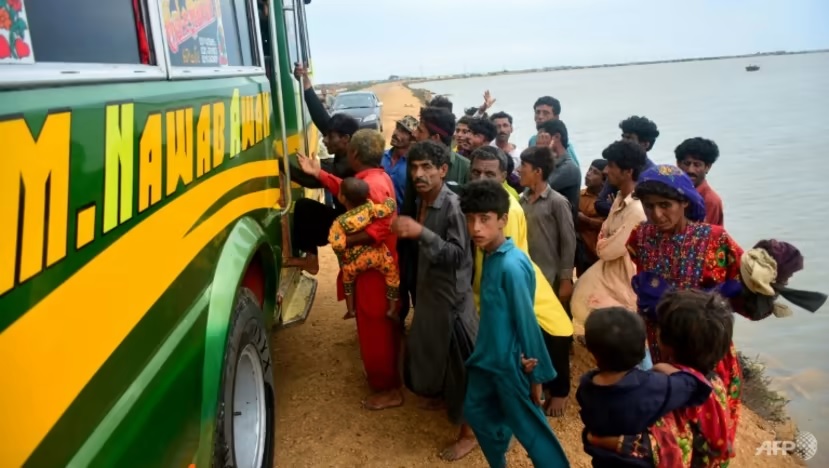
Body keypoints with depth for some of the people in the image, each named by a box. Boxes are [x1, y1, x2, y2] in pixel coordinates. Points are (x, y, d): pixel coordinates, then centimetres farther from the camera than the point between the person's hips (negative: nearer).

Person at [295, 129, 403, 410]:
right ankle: (385, 379, 38)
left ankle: (388, 389, 12)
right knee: (379, 325, 22)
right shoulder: (374, 177, 7)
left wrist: (347, 240, -26)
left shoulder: (373, 184, -24)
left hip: (374, 268, -11)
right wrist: (317, 173, 14)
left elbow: (382, 227, -31)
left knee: (374, 327, 0)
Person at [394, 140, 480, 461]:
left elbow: (458, 255, -28)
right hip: (428, 288, 9)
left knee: (459, 361, 2)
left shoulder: (453, 205, -22)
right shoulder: (421, 200, 2)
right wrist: (407, 232, 1)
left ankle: (468, 433, 17)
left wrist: (422, 233, -34)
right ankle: (441, 394, 51)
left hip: (451, 293, -8)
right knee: (428, 348, 25)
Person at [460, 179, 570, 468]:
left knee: (529, 429, 5)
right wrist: (482, 351, 16)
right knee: (477, 413, 24)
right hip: (488, 357, 9)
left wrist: (536, 373, -15)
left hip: (511, 363, -9)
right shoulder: (489, 256, 2)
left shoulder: (512, 264, -25)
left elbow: (526, 321, -21)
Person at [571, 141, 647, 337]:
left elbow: (607, 250, -23)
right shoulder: (620, 198, 3)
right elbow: (605, 233, 13)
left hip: (621, 280, -9)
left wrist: (601, 244, -3)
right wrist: (603, 243, -6)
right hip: (607, 272, 9)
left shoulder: (637, 209, -28)